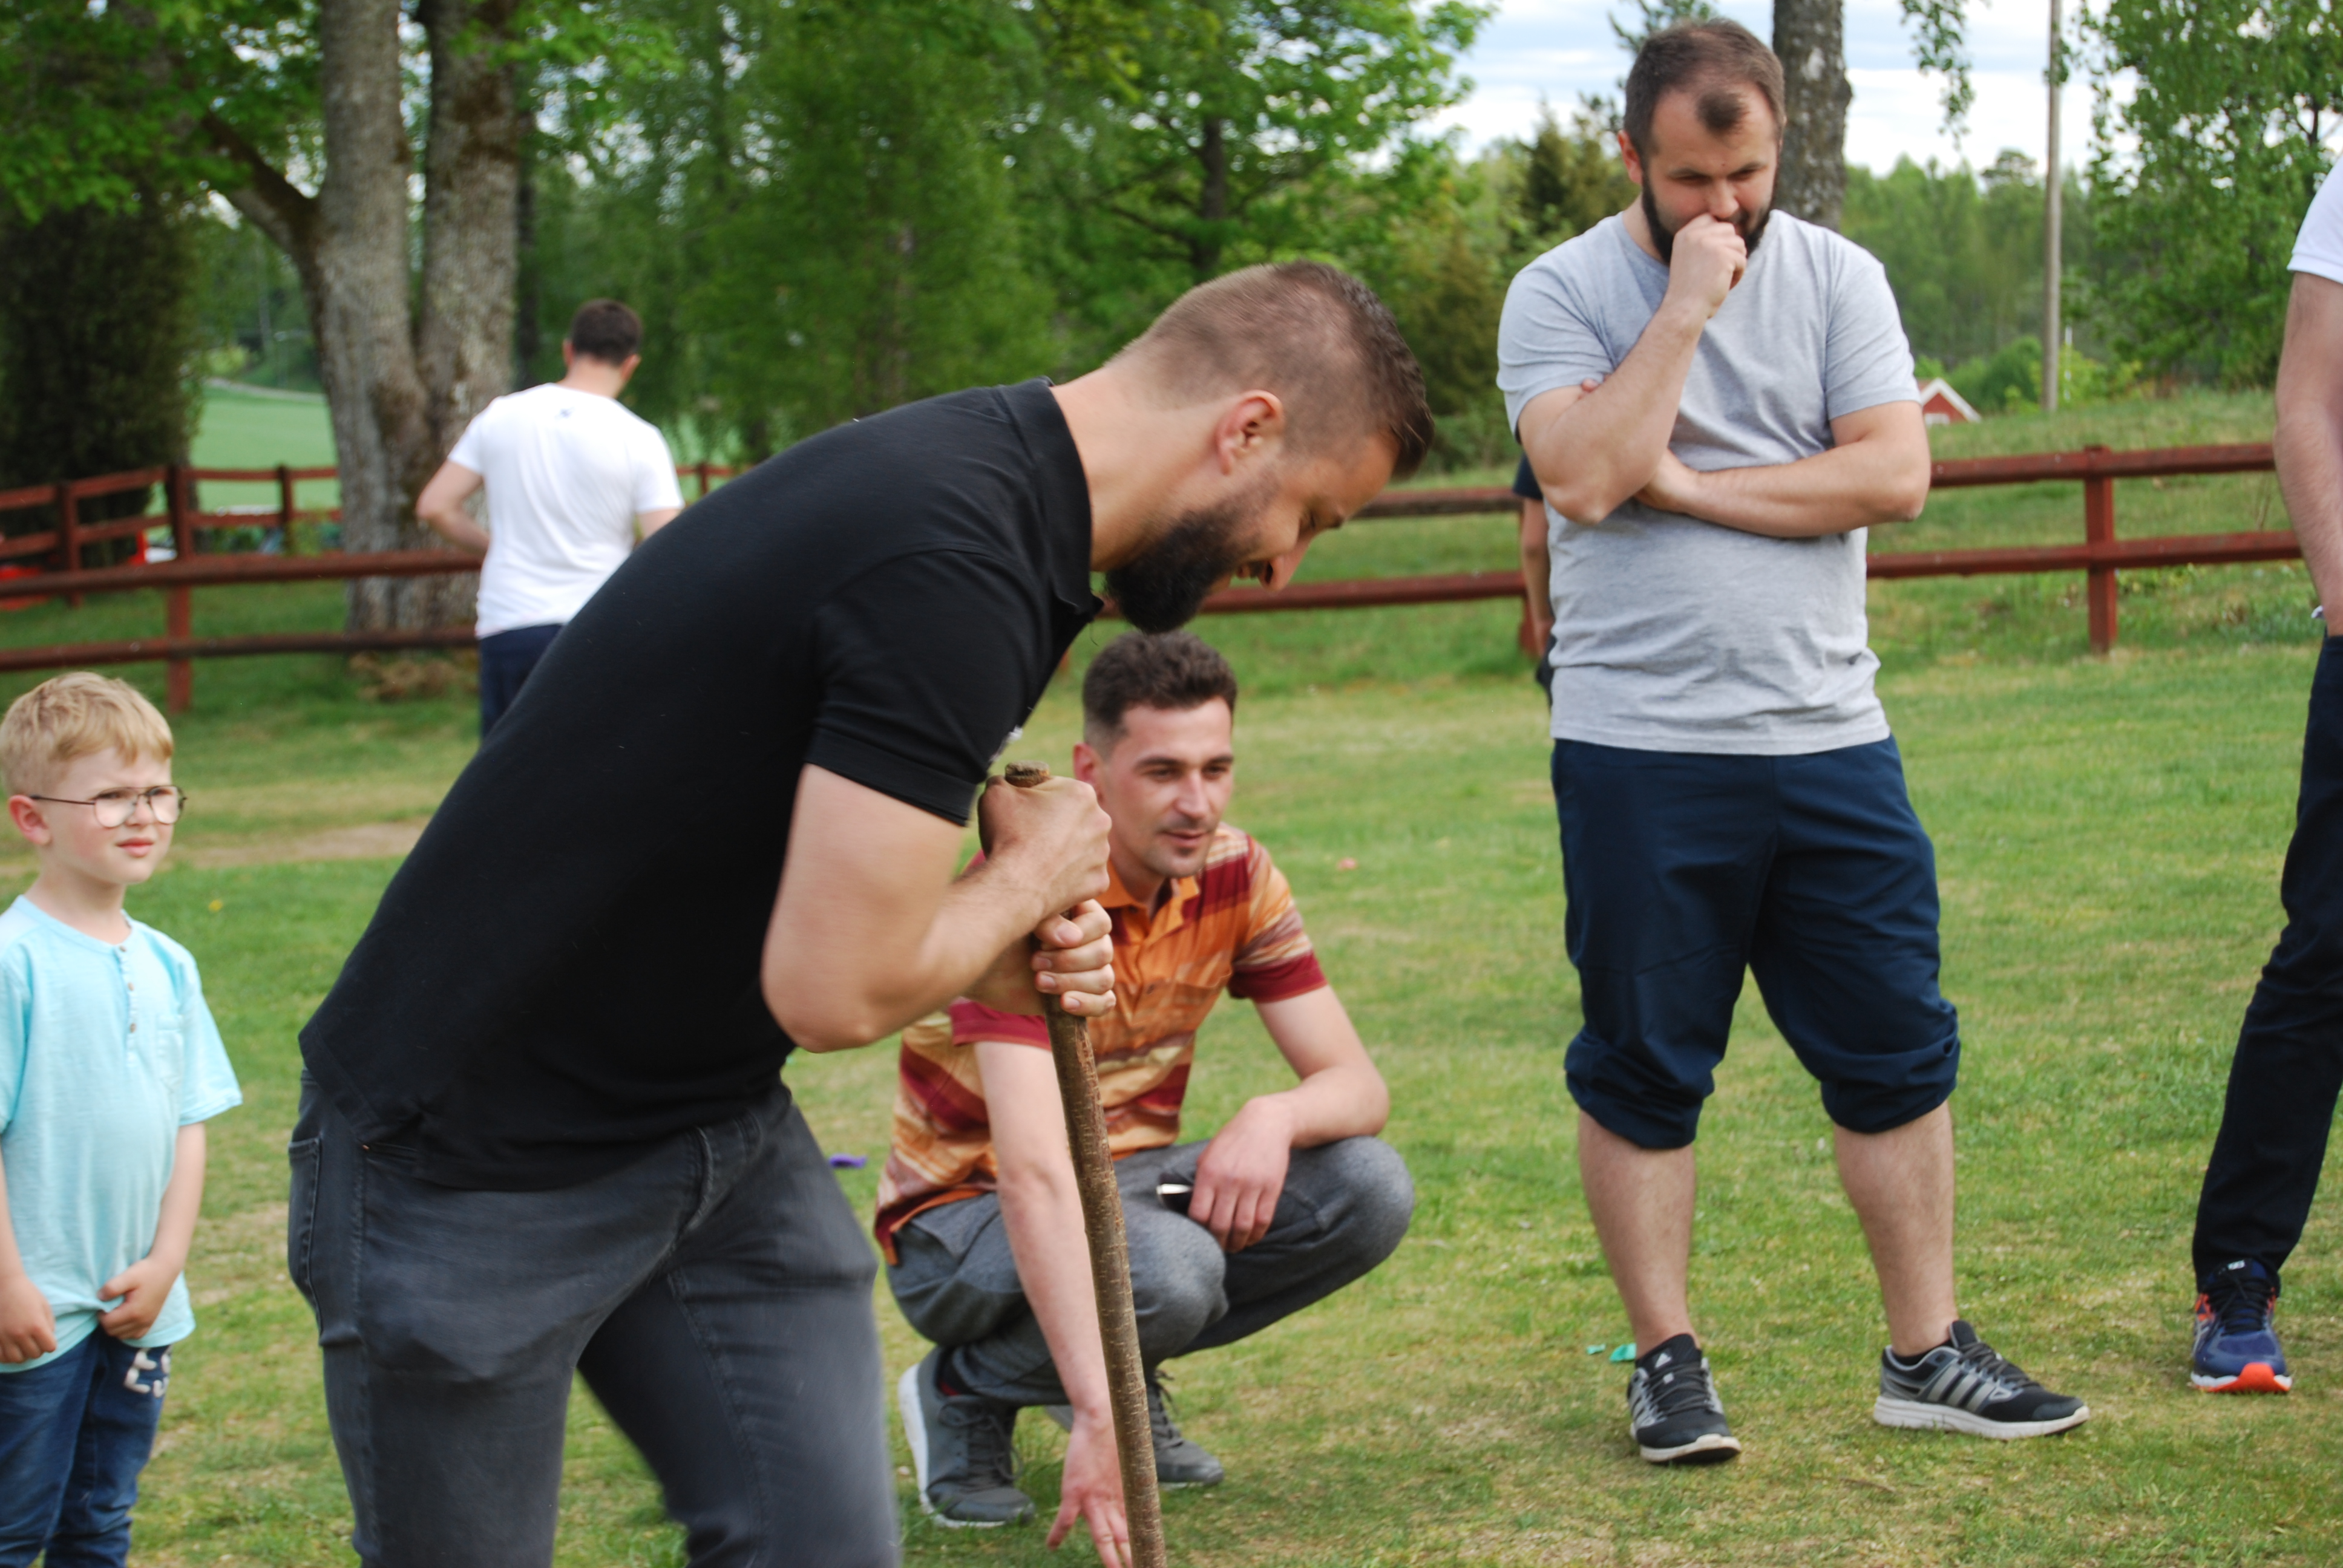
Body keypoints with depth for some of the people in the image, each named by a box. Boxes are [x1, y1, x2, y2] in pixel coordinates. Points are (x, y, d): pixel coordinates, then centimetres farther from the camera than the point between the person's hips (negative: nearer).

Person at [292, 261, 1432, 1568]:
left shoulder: (974, 472, 6)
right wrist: (1030, 879, -9)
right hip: (478, 1155, -9)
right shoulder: (956, 567, -27)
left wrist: (997, 957, 0)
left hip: (708, 1115, 9)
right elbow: (835, 990, -26)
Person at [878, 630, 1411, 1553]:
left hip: (1130, 1183, 6)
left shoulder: (1235, 874, -8)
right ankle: (965, 1392, -5)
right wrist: (1096, 1423, -49)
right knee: (1168, 1270, -37)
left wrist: (1277, 1118, -33)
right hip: (968, 1220, -6)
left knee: (1368, 1190, -17)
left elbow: (1357, 1085, -6)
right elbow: (1034, 1175, -39)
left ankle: (1129, 1371, 4)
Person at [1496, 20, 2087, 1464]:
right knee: (1644, 1068, 4)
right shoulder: (1564, 293, -1)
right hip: (1638, 756, -3)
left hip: (1830, 742, 3)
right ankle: (1668, 1361, 16)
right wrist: (1685, 304, -16)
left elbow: (1894, 478, -6)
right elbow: (1585, 478, -18)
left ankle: (1927, 1355, 16)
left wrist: (1688, 486, -10)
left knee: (1897, 1055, 6)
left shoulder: (1837, 278, 6)